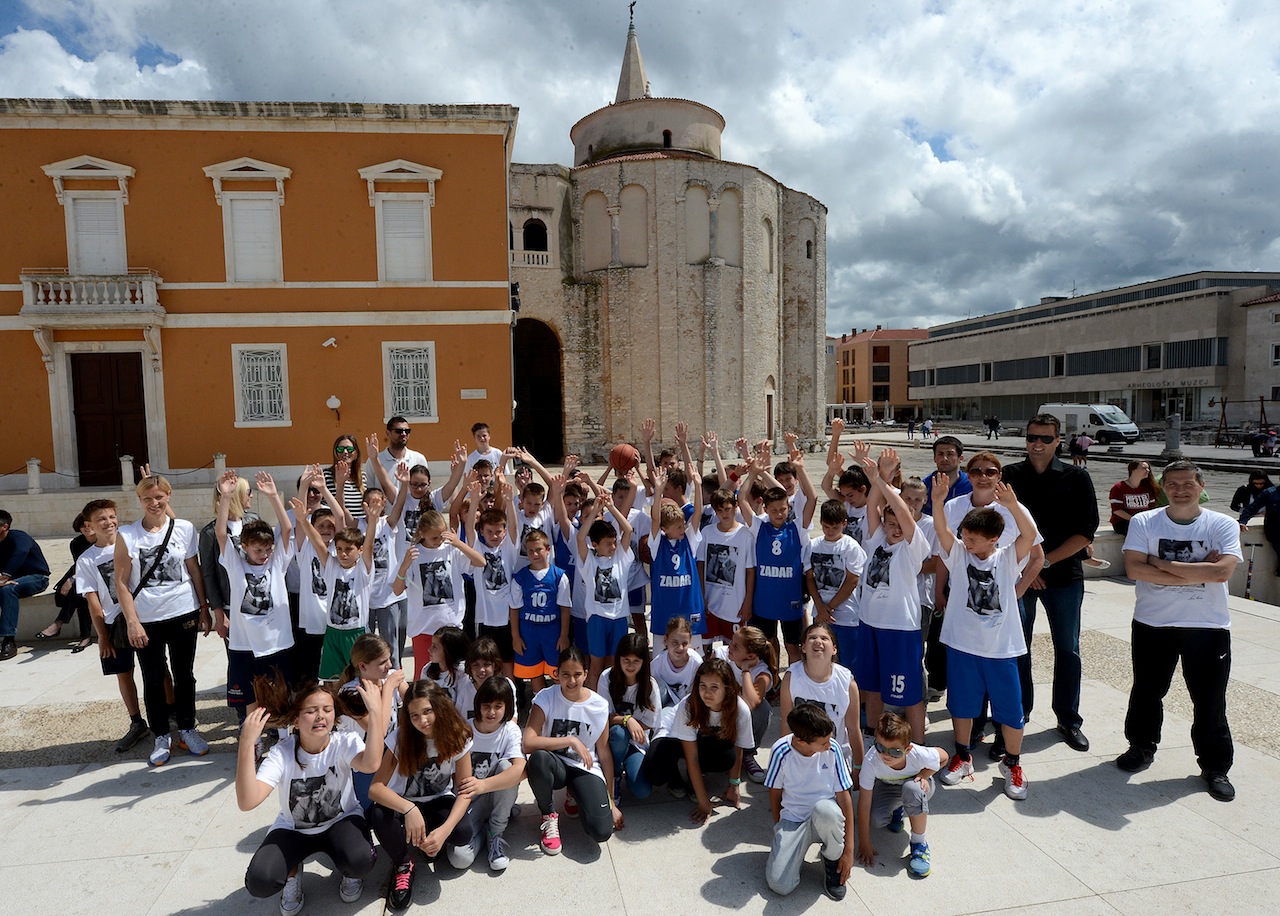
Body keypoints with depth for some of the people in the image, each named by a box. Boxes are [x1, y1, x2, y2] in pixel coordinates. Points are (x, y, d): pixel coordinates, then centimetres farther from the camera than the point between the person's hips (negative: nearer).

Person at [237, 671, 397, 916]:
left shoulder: (344, 742, -21)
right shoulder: (281, 754, -20)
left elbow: (371, 764, -45)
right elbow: (247, 802, -36)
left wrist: (376, 710, -51)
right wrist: (247, 744, -46)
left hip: (341, 821, -1)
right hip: (293, 829, 1)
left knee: (360, 861, -33)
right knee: (259, 882, -25)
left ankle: (350, 873, 6)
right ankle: (293, 872, 11)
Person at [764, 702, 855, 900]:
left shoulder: (832, 750, -14)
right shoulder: (781, 751, -17)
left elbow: (844, 797, -8)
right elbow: (775, 792, 0)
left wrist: (848, 850, -8)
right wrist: (781, 830, 7)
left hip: (826, 817, 0)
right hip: (792, 819, 0)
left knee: (824, 808, -39)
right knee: (779, 884, -22)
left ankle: (833, 858, -5)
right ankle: (795, 847, 12)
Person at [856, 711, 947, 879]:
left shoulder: (919, 755, -37)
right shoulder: (871, 762, -37)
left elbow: (943, 757, -10)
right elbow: (864, 804, -29)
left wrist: (924, 774, -25)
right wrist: (864, 844, -25)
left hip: (916, 785, -1)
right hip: (887, 786, 1)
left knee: (911, 789, -37)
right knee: (875, 819, -25)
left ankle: (919, 842, -14)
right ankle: (897, 811, 13)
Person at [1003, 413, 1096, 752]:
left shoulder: (1077, 479, 0)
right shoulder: (1010, 476, 1)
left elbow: (1086, 532, -5)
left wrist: (1044, 561, -12)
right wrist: (1024, 566, -8)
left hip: (1064, 575, 0)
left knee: (1067, 649, 7)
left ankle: (1069, 720, 20)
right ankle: (1019, 712, 23)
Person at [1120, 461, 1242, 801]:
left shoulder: (1222, 525, -4)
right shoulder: (1144, 523, -2)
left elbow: (1222, 571, -19)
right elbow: (1134, 569, -14)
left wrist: (1163, 563, -16)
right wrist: (1196, 572, -17)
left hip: (1208, 626, -1)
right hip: (1153, 624, 1)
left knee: (1210, 702, 8)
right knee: (1146, 693, 14)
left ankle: (1215, 767, 26)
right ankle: (1141, 748, 34)